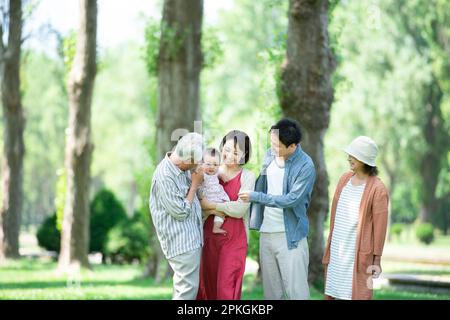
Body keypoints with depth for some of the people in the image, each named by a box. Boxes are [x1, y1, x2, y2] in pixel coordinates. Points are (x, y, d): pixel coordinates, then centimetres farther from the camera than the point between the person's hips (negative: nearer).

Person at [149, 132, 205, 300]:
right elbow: (181, 212, -17)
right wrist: (195, 184, -10)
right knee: (188, 288, -9)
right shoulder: (164, 176, -21)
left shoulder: (184, 167, 3)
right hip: (181, 242, -9)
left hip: (191, 237, 9)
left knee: (183, 286, 14)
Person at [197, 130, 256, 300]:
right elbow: (197, 204, -1)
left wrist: (211, 206, -8)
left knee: (227, 289, -6)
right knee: (207, 285, 6)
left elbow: (240, 209, -12)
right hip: (209, 236, 3)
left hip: (234, 239, -3)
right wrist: (224, 209, -15)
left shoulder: (247, 176, -1)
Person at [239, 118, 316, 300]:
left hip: (290, 235, -6)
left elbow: (291, 199, -21)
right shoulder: (270, 154, 3)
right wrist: (255, 219, 8)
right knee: (270, 287, 13)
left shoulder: (306, 167, -17)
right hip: (266, 231, 6)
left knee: (295, 288, -4)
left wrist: (255, 197, -18)